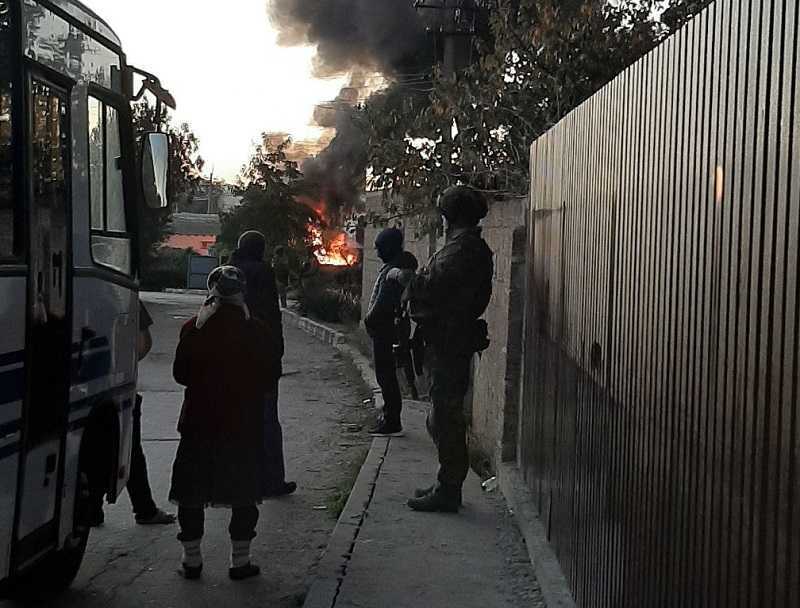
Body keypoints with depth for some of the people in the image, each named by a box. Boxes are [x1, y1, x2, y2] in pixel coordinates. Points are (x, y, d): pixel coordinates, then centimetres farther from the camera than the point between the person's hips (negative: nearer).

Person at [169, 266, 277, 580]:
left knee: (192, 488, 13)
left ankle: (191, 559, 18)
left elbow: (180, 374, 0)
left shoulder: (193, 328, -6)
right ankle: (240, 560, 14)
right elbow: (269, 375, 0)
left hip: (199, 422, 1)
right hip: (244, 424, 0)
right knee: (244, 490, 10)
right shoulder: (257, 331, -7)